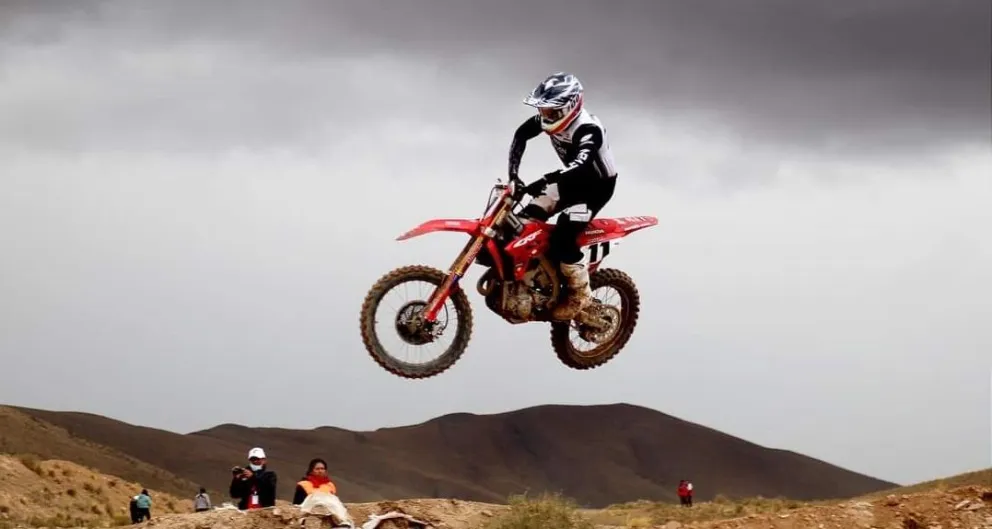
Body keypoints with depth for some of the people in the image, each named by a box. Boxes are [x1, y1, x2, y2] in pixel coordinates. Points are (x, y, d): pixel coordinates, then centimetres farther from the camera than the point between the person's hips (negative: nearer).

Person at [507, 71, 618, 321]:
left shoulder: (588, 129, -34)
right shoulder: (549, 118, -10)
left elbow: (580, 165, -50)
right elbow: (521, 134, 5)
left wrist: (545, 181, -61)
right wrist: (513, 170, -8)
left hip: (597, 185, -8)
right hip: (574, 179, 8)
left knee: (562, 234, -23)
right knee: (528, 218, -3)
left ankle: (580, 294, -10)